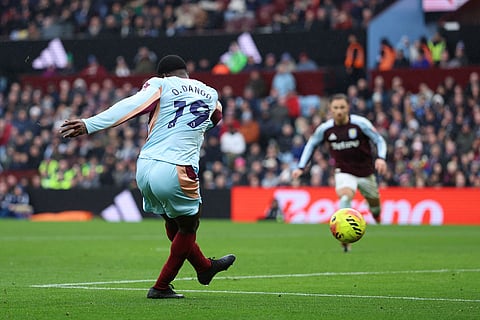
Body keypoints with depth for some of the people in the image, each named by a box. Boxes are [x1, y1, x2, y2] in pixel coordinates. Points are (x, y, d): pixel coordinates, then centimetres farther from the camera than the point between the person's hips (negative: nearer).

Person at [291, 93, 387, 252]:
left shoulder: (360, 123, -17)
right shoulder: (325, 129, -9)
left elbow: (379, 140, -9)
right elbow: (311, 144, 9)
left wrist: (381, 158, -28)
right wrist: (301, 167, 1)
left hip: (365, 172, 1)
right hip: (344, 172, -1)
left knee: (374, 202, 18)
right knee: (345, 197, -30)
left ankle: (376, 215, 57)